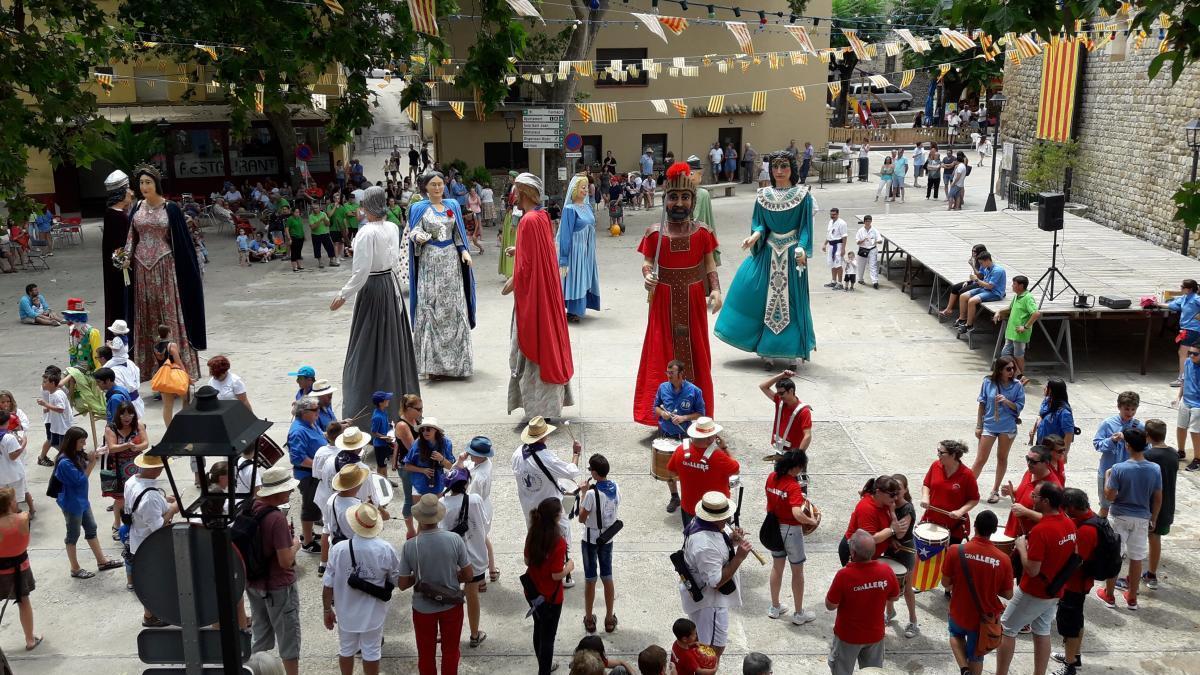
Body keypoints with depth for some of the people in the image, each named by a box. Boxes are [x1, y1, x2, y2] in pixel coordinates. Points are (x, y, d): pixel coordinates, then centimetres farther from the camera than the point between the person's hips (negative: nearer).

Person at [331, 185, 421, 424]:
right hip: (391, 284, 7)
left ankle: (364, 405, 9)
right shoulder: (393, 228, 0)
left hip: (373, 288, -7)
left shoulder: (367, 232, -20)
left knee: (370, 344, 2)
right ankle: (398, 393, 29)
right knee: (392, 339, 17)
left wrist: (343, 295, -14)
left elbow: (361, 270, -21)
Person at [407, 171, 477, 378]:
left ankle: (455, 359, 9)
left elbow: (458, 233, 14)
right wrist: (419, 237, -27)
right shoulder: (419, 208, 3)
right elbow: (414, 231, -5)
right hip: (430, 262, -3)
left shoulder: (452, 206, 12)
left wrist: (464, 251, -2)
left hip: (451, 260, 3)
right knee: (430, 308, -5)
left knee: (454, 307, 2)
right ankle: (433, 362, -3)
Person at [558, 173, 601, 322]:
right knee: (574, 278, -2)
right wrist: (563, 259, -19)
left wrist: (591, 251, 16)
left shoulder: (588, 207, 7)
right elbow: (565, 234, -16)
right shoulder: (570, 209, -14)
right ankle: (572, 312, 7)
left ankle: (579, 308, 23)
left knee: (585, 278, 12)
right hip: (576, 249, -7)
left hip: (587, 250, 7)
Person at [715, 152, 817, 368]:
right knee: (765, 301, 1)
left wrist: (801, 249, -18)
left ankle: (791, 353, 7)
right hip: (768, 254, 3)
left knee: (791, 302, 0)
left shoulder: (803, 196, -2)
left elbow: (806, 227, -3)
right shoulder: (763, 196, 6)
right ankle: (768, 352, 9)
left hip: (792, 255, -3)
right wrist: (755, 235, -14)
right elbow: (759, 224, 8)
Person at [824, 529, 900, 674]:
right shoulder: (886, 571, -18)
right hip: (875, 635, 3)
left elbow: (830, 606, -17)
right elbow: (894, 597, 0)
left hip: (848, 636, -3)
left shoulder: (844, 575, -30)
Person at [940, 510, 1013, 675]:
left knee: (956, 634, 33)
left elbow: (945, 583, -11)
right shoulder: (1003, 559, -18)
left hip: (959, 613, 0)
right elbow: (1008, 595, -8)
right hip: (985, 618, 0)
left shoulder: (955, 551, -20)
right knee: (976, 656, 25)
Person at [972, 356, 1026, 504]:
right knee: (980, 460, 1)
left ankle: (995, 490, 27)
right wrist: (978, 426, 0)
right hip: (989, 425, -1)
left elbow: (1019, 407, -3)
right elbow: (982, 404, -1)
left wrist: (1006, 401, -22)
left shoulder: (1017, 385, -6)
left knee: (1002, 458, 13)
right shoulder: (988, 382, -7)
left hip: (1008, 427, 1)